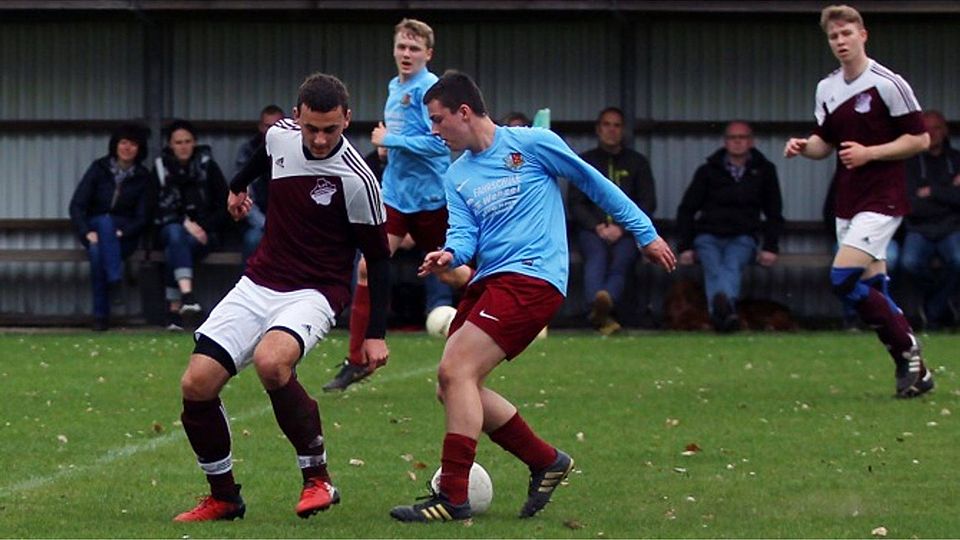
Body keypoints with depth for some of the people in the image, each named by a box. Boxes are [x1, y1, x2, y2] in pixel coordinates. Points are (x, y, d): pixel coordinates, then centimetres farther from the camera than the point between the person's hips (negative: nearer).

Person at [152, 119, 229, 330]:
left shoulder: (207, 166, 5)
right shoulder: (160, 167, 8)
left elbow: (224, 206, 3)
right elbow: (158, 209, 1)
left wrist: (202, 227, -10)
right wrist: (185, 223, -14)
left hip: (204, 230, 0)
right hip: (171, 226, 0)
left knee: (175, 250, -33)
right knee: (175, 235, -37)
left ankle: (174, 308, -35)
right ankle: (187, 295, -56)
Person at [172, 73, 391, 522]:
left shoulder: (356, 180, -18)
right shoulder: (281, 135, -2)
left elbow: (377, 258, -7)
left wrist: (375, 333, -10)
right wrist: (239, 184, 44)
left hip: (313, 294, -6)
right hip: (257, 284, 6)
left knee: (271, 361, -36)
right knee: (196, 384, -7)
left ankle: (317, 478, -17)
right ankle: (223, 498, 12)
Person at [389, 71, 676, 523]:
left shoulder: (531, 144, -3)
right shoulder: (456, 177, 16)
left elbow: (594, 183, 3)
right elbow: (464, 233, 7)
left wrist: (646, 234, 6)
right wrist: (450, 255, -18)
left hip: (532, 277, -8)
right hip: (487, 281, 8)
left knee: (455, 370, -20)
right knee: (451, 387, 3)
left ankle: (452, 497, -19)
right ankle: (547, 462, 17)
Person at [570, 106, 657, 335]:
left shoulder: (637, 162, 20)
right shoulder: (585, 161, 19)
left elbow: (648, 203, 10)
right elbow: (575, 203, 10)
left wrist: (621, 228, -6)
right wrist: (598, 227, -9)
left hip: (626, 231, 0)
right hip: (592, 229, 0)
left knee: (620, 262, -33)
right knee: (597, 256, -35)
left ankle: (604, 302, -66)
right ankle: (599, 307, -63)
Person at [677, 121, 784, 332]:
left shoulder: (763, 171, 14)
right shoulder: (708, 171, 11)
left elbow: (774, 213, 20)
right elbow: (686, 209, 15)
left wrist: (770, 247, 7)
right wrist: (684, 247, 4)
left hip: (742, 238, 0)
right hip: (708, 236, 0)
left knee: (732, 265, -34)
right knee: (713, 270, -33)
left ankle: (722, 305, -64)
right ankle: (726, 312, -63)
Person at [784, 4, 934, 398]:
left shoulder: (888, 84, -11)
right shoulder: (827, 89, 10)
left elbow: (919, 139, -10)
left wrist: (870, 153, -18)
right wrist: (804, 146, -3)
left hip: (882, 199, -8)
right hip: (848, 201, 8)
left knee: (844, 278, -18)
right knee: (871, 288, 5)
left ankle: (907, 353, -7)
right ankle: (913, 370, 13)